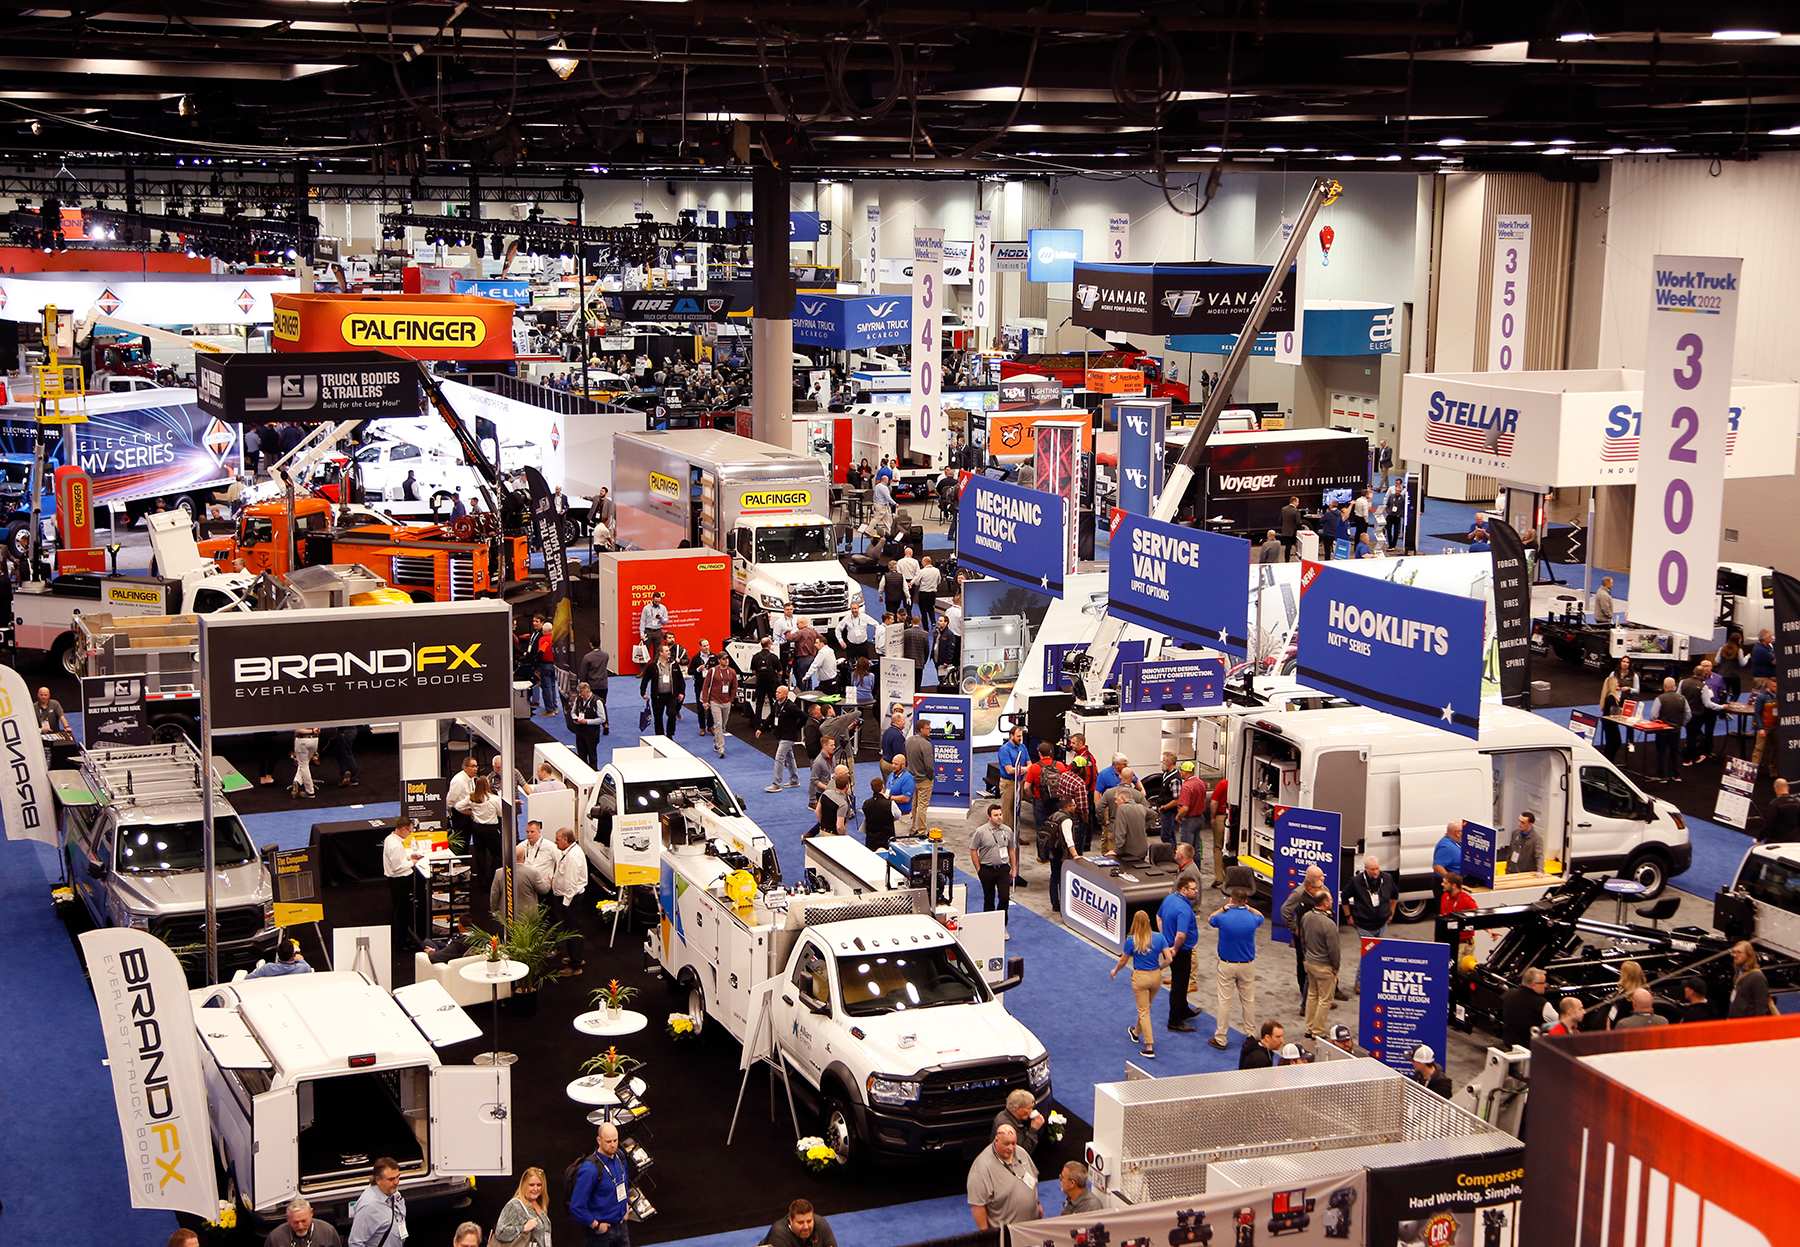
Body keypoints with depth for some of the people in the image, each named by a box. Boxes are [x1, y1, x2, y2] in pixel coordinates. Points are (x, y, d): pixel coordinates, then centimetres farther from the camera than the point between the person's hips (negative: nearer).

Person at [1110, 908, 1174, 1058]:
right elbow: (1169, 959, -9)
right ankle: (1136, 1032, 48)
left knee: (1144, 1011, 5)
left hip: (1140, 977, -4)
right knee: (1145, 1007, 25)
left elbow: (1123, 961, -3)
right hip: (1156, 977, 4)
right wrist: (1159, 968, 11)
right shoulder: (1159, 937, -8)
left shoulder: (1131, 941, -14)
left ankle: (1149, 1047, 0)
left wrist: (1114, 971, 16)